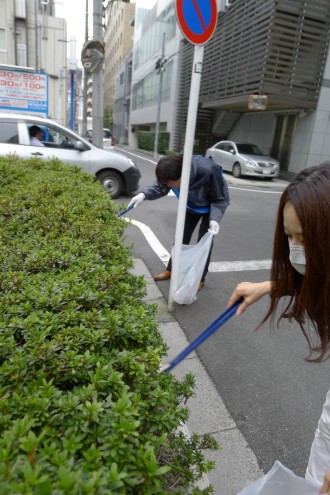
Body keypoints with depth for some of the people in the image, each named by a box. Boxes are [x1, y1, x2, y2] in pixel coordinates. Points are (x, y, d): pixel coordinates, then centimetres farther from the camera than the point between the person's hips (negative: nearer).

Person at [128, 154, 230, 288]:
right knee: (181, 236, 10)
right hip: (191, 205, 5)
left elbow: (221, 199, -28)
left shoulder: (207, 171, -44)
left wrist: (215, 218, -43)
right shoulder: (173, 173, -31)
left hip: (211, 206, -4)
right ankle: (171, 269, 27)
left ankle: (200, 278, 14)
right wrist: (143, 194, -32)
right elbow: (160, 188, -12)